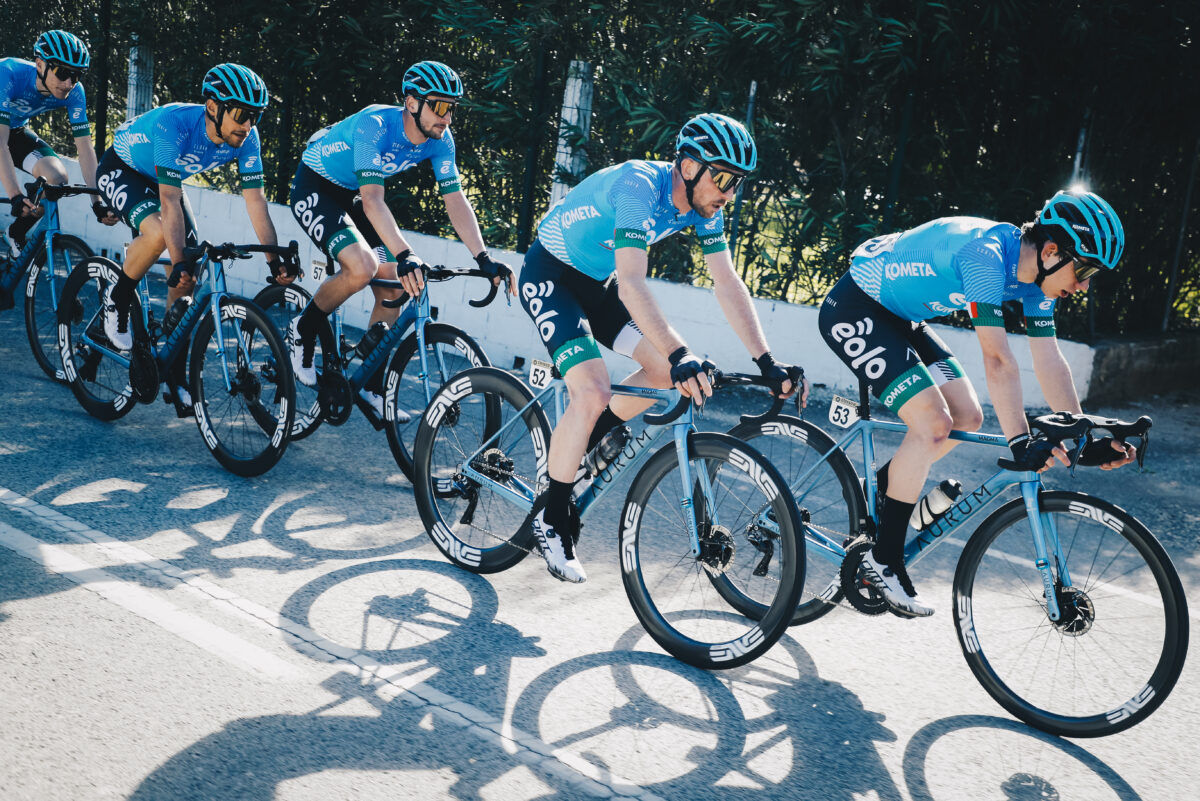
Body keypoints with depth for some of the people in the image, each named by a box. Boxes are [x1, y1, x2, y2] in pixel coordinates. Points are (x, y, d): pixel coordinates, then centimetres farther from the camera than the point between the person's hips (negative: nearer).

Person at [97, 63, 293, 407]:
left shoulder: (246, 138, -23)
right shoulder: (175, 123, -38)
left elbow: (255, 199, -20)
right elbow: (170, 201, -40)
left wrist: (275, 259, -27)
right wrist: (179, 262, -46)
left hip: (160, 178, 6)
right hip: (121, 169, -5)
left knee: (188, 275, -5)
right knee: (158, 233, -36)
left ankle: (173, 372, 7)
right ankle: (117, 301, -8)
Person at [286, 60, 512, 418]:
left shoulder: (440, 140, -14)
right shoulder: (375, 125, -33)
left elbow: (456, 200, -15)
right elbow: (372, 199, -42)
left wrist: (483, 258, -27)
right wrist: (405, 256, -53)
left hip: (350, 195, 7)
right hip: (314, 188, -7)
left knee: (393, 288, -3)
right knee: (363, 267, -30)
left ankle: (372, 387, 10)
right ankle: (303, 332, -3)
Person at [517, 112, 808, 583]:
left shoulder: (704, 207, -7)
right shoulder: (639, 187, -31)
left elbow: (728, 285, -7)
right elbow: (632, 284, -41)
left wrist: (767, 363, -14)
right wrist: (681, 356, -49)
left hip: (598, 284, 8)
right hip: (550, 277, -8)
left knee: (667, 370, -3)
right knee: (593, 395, -23)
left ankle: (574, 448, 13)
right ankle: (550, 517, -4)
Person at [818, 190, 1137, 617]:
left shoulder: (1034, 277, -3)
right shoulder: (986, 253, -30)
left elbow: (1050, 362, 0)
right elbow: (998, 359, -35)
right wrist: (1021, 443, -34)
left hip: (898, 316, 9)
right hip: (853, 310, -9)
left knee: (967, 417, 4)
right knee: (933, 423, -18)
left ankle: (888, 484, 26)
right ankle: (883, 559, -7)